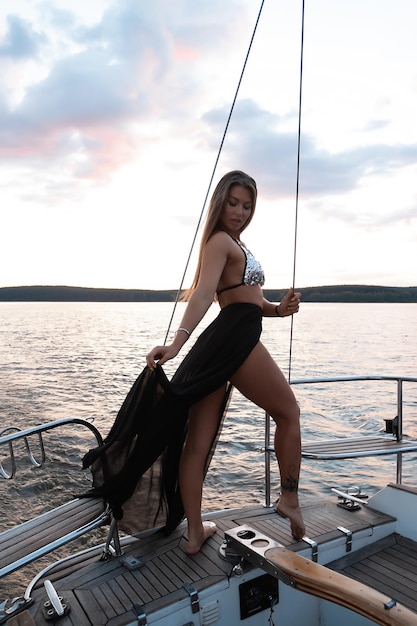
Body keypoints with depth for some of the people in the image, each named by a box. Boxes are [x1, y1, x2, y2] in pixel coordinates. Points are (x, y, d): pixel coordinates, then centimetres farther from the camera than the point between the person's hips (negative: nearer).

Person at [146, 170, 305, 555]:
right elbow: (203, 295, -20)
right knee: (289, 412, 10)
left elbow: (252, 301, 26)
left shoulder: (235, 243, 28)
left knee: (198, 443, 6)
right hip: (237, 340, -9)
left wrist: (280, 309, 5)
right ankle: (290, 499, 20)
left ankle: (195, 533, 16)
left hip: (218, 346, 9)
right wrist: (177, 342, -32)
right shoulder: (220, 240, -3)